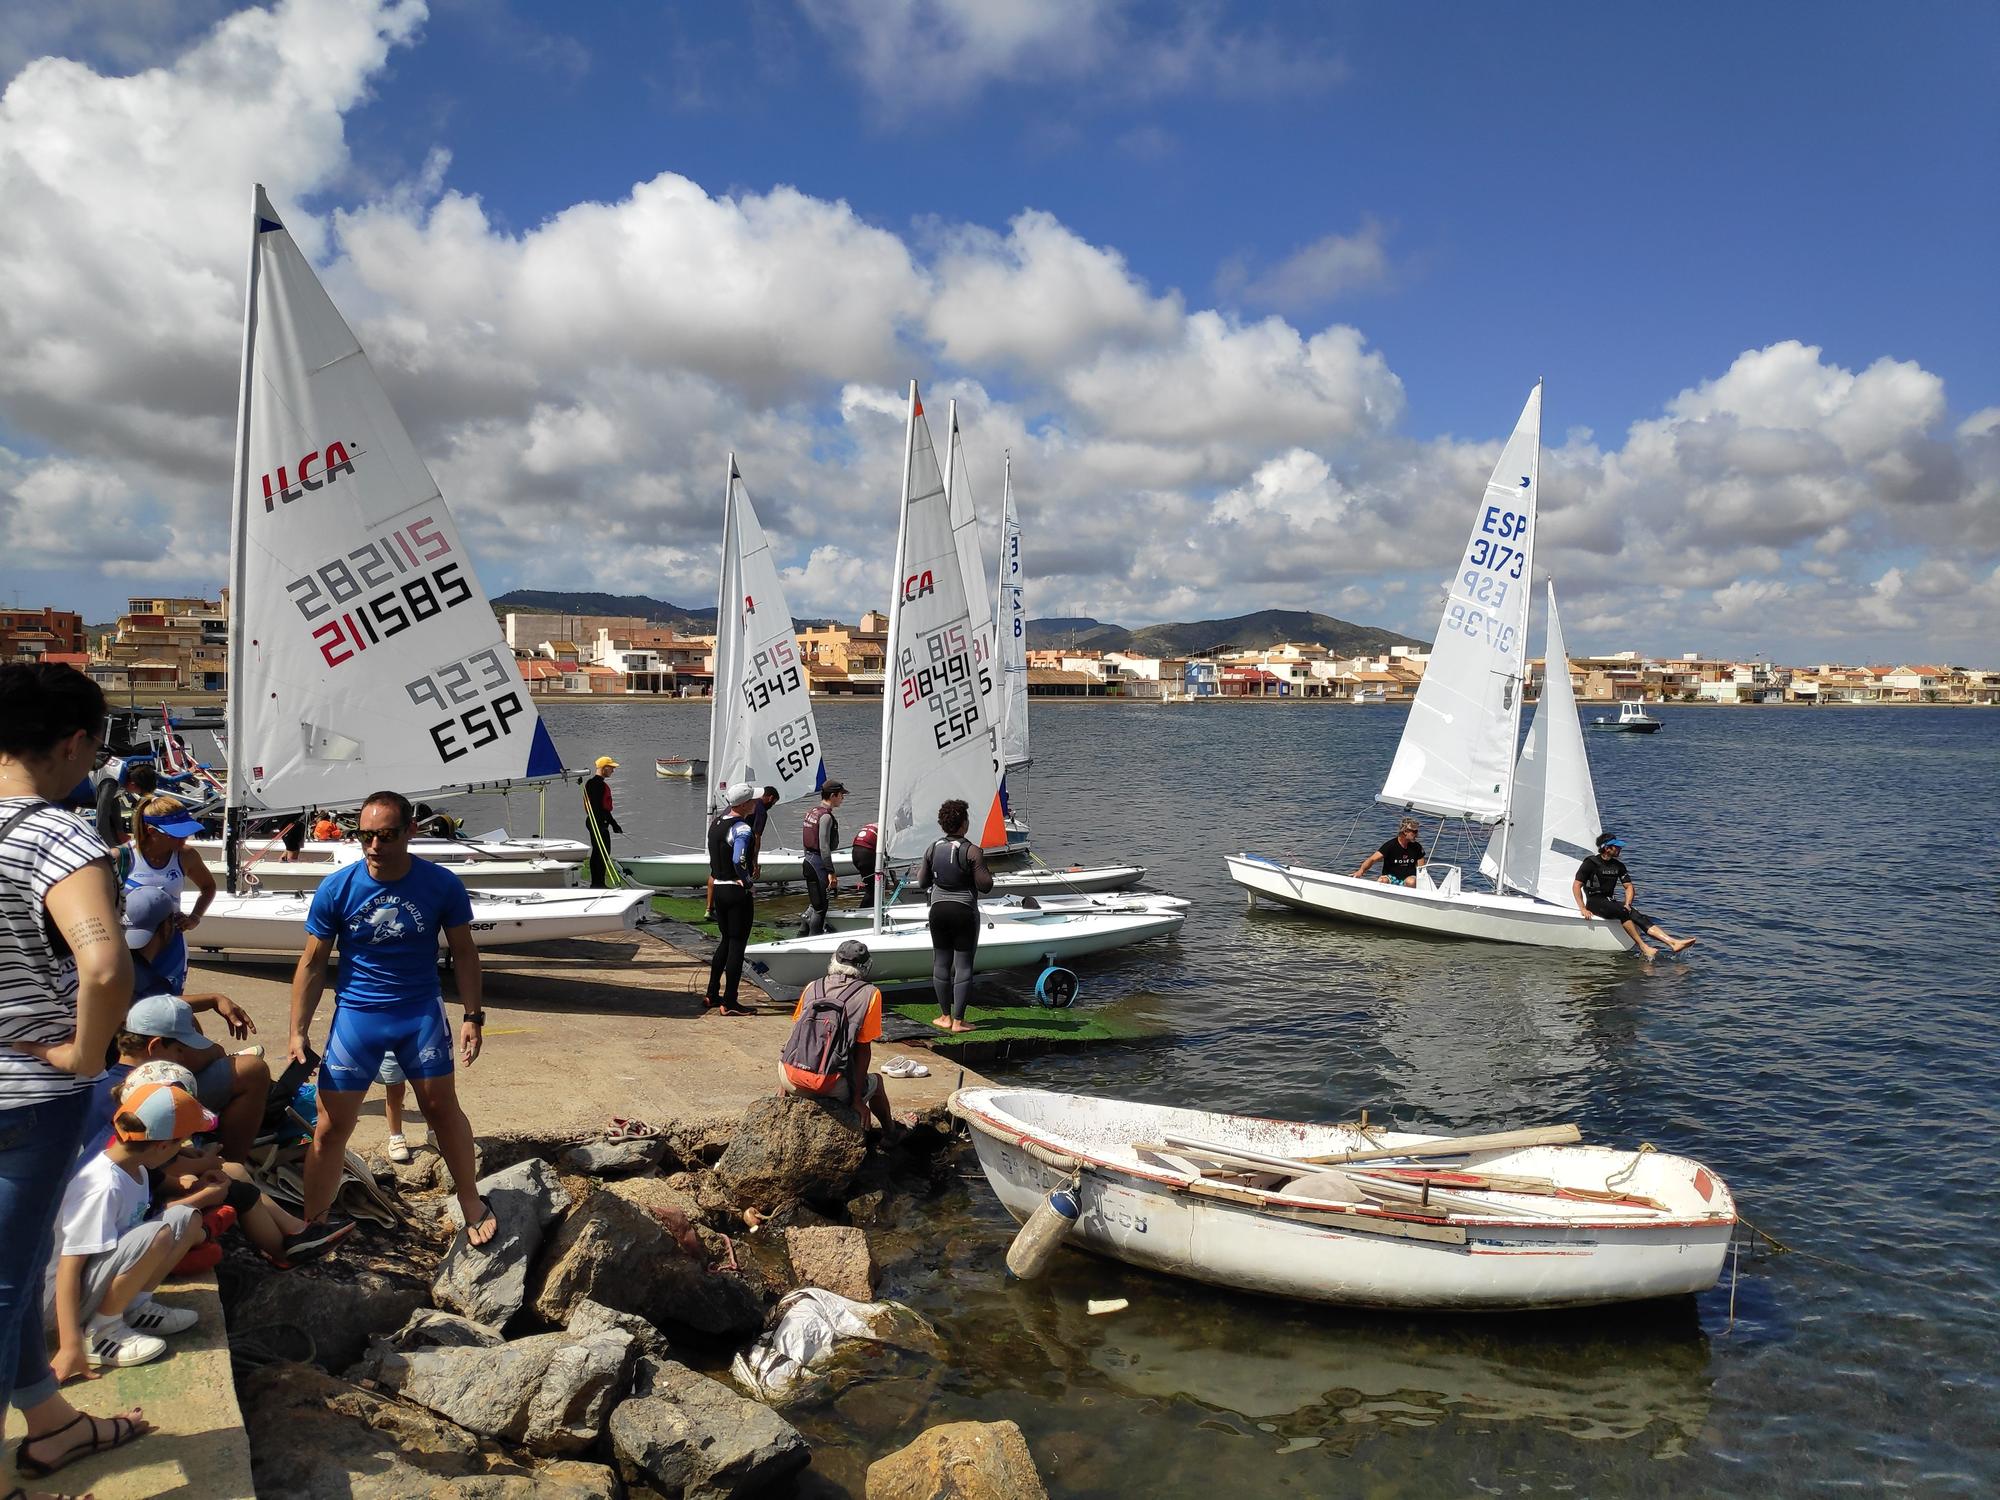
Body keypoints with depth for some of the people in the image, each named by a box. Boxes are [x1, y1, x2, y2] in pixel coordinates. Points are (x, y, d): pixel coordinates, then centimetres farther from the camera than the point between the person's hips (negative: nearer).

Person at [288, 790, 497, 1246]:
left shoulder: (442, 884, -10)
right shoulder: (336, 889, -11)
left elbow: (463, 951, 1)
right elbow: (313, 963, -1)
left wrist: (472, 1015, -3)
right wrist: (297, 1033, -3)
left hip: (421, 1011, 0)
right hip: (356, 1014, 0)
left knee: (441, 1106, 4)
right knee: (331, 1126, 1)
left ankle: (471, 1201, 22)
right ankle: (311, 1226, 18)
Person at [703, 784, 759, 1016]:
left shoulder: (716, 822, 8)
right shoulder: (742, 829, -19)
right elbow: (739, 860, -33)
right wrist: (746, 880, -18)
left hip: (718, 889, 8)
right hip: (737, 892, -8)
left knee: (725, 942, 20)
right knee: (737, 945, 1)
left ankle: (712, 995, 24)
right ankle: (729, 1003, 5)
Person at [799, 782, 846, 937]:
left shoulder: (812, 812, 12)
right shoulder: (826, 816, -17)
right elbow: (824, 847, -22)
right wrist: (830, 872, -22)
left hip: (808, 860, 10)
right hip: (819, 862, -10)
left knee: (814, 903, 21)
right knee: (820, 907, -1)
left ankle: (803, 935, 25)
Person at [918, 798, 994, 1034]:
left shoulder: (933, 850, -1)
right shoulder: (971, 851, -14)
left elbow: (922, 884, 6)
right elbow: (985, 885, -14)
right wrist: (982, 866, 2)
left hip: (938, 909, 4)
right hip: (964, 911, -4)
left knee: (941, 963, 12)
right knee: (963, 964, 2)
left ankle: (945, 1017, 18)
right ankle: (958, 1020, 3)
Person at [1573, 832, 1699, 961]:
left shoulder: (1618, 866, 11)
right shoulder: (1591, 863, -7)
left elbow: (1629, 887, 16)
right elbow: (1576, 886, -11)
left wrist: (1627, 904, -3)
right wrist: (1583, 909, -19)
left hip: (1610, 901, 6)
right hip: (1594, 901, -6)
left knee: (1639, 916, -18)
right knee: (1622, 912, -34)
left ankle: (1673, 943, -30)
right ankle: (1643, 947, -33)